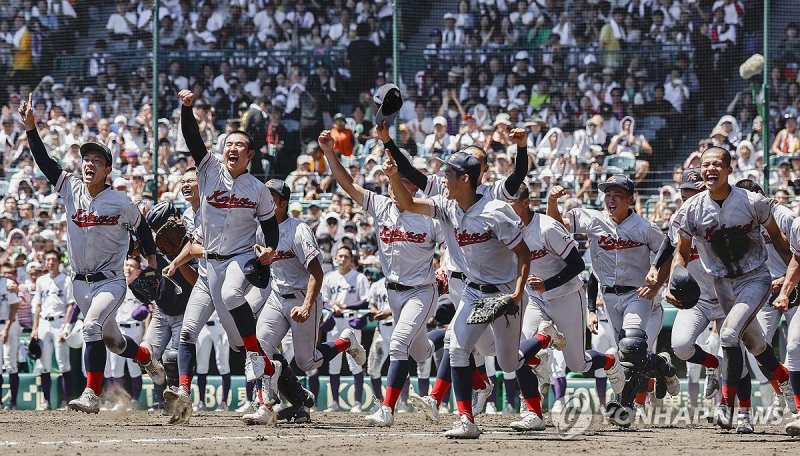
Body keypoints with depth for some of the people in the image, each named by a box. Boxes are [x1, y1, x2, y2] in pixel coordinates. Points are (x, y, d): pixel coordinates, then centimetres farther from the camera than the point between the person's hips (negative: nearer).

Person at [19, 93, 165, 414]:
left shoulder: (120, 202, -10)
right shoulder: (71, 189, 0)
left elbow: (140, 227, 5)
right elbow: (43, 161, -6)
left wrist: (151, 260, 6)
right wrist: (30, 128, -16)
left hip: (110, 281, -5)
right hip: (81, 282, 5)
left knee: (91, 327, -28)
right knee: (112, 341, 19)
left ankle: (91, 395, -29)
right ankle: (146, 357, 50)